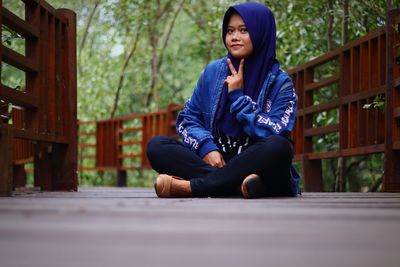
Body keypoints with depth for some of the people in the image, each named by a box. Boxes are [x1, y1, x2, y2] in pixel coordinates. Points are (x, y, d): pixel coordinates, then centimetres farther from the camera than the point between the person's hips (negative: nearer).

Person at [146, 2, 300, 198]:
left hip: (259, 169, -3)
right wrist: (207, 147, -12)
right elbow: (187, 119, 8)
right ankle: (238, 184, -36)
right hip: (214, 161, 3)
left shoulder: (280, 83, -2)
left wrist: (238, 95, -10)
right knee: (157, 145, -16)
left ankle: (186, 187, -33)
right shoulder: (213, 72, 8)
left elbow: (276, 137, -14)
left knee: (279, 147, -35)